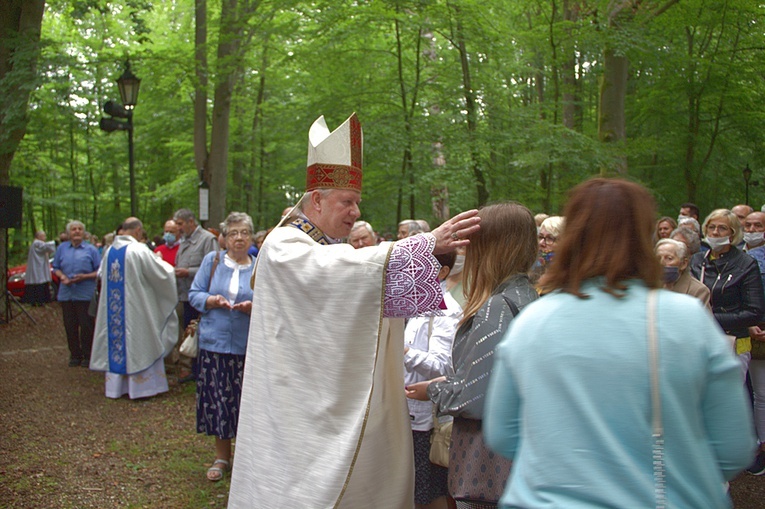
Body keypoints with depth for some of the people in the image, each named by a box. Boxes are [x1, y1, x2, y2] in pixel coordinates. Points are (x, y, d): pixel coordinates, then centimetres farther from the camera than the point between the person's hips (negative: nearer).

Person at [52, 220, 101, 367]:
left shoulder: (91, 249, 2)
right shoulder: (62, 248, 11)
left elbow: (99, 271, 0)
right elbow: (56, 268, 14)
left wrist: (84, 276, -14)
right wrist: (62, 276, -6)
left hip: (85, 293, -3)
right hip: (66, 293, 3)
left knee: (86, 325, 0)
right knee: (70, 326, 6)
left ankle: (87, 356, 11)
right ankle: (75, 355, 18)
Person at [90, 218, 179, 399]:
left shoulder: (110, 251, 3)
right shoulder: (139, 250, -17)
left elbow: (102, 275, 16)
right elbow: (162, 274, -13)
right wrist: (160, 261, 7)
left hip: (112, 306, 6)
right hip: (136, 308, -6)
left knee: (115, 340, 13)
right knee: (138, 344, 4)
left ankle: (115, 384, 21)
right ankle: (141, 384, 11)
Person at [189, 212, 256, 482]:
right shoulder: (212, 260, 6)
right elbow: (194, 294, 6)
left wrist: (254, 307, -16)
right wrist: (212, 301, -14)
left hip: (248, 345, -1)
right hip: (215, 341, 1)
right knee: (218, 398, 5)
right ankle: (222, 457, 22)